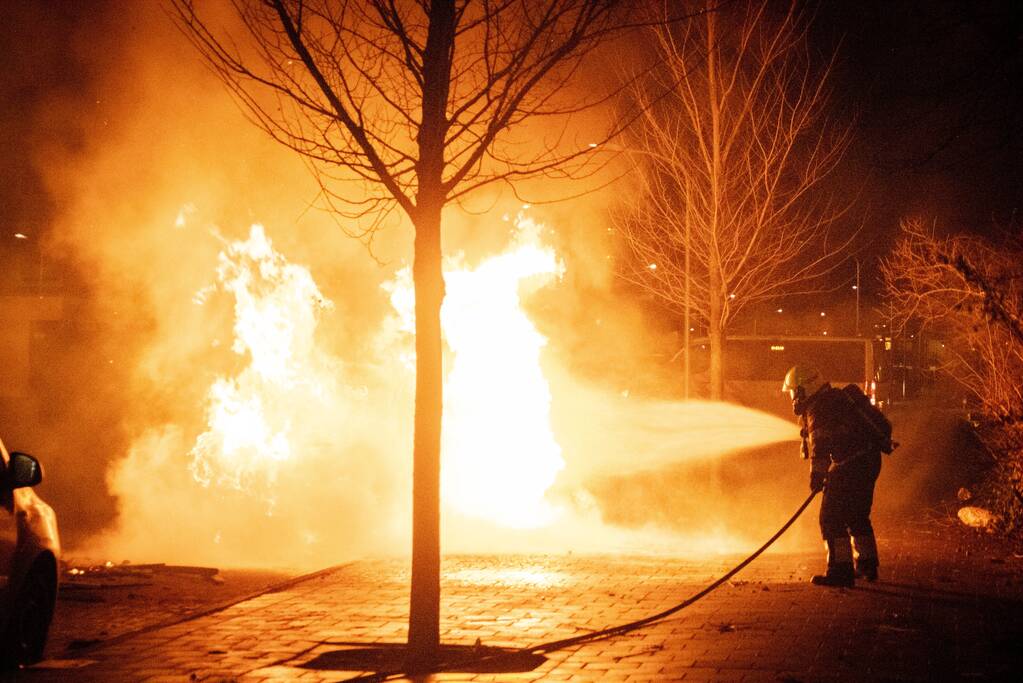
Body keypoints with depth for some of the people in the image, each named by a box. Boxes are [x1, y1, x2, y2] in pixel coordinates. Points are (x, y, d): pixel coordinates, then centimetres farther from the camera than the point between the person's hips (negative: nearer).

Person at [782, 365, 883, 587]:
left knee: (831, 518, -7)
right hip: (868, 461, 10)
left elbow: (819, 444, -27)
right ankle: (867, 565, 32)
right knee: (857, 516, 22)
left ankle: (841, 570, -10)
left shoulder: (818, 409, -14)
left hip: (850, 466, -10)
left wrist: (817, 474, -32)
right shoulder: (835, 399, 18)